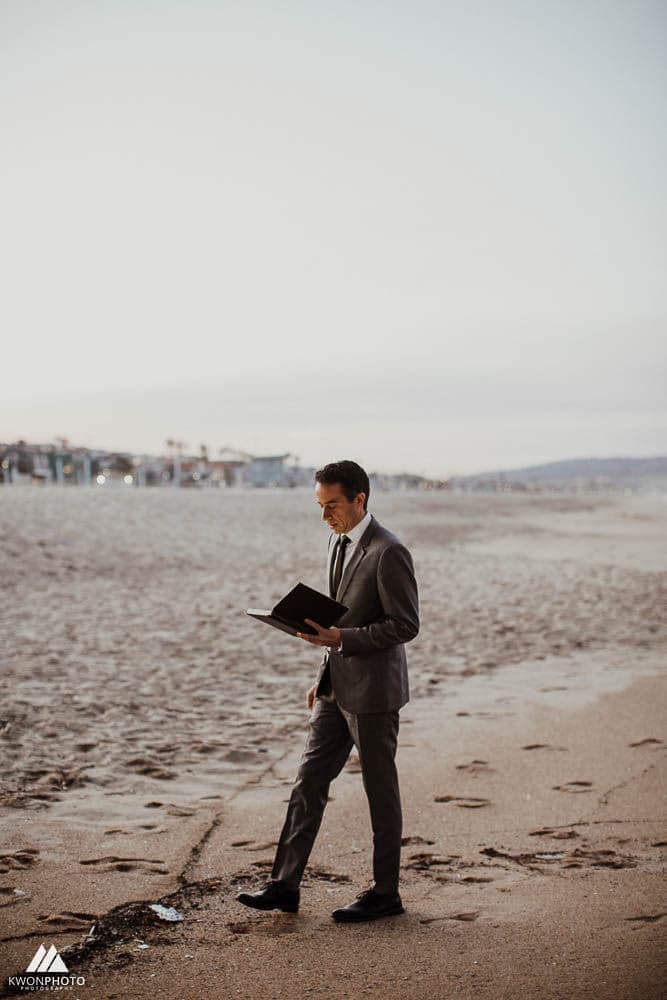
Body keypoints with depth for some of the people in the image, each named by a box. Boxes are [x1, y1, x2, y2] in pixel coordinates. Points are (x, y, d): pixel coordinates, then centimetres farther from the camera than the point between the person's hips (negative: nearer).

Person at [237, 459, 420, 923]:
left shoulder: (389, 552, -18)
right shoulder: (339, 541, 10)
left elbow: (406, 624, -19)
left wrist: (341, 638, -24)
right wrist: (325, 675, 17)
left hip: (373, 691, -9)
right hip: (337, 688, 9)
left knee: (381, 792, 4)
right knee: (309, 783, 7)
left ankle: (386, 892, 17)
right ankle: (285, 885, 12)